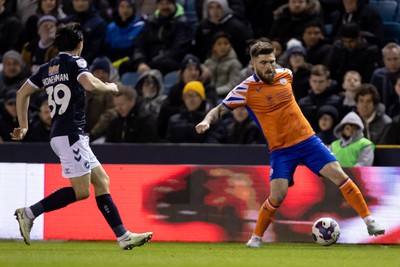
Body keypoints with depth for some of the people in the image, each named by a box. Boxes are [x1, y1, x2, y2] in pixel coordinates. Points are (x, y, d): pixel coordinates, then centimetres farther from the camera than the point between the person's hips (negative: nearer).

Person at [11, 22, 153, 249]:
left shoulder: (48, 68, 17)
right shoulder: (75, 62, -6)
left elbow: (22, 93, 21)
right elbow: (90, 84, -25)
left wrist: (24, 126, 26)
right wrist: (110, 87, -6)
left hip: (60, 135, 9)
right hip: (70, 135, -9)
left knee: (102, 181, 8)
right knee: (81, 191, -10)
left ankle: (123, 236, 4)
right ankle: (29, 213, -11)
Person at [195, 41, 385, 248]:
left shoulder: (285, 75, 1)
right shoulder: (246, 89, -11)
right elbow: (220, 109, -9)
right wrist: (207, 121, -26)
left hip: (307, 139, 4)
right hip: (280, 149, -4)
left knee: (338, 175, -8)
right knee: (278, 195, -19)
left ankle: (369, 221, 1)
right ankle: (256, 238, 4)